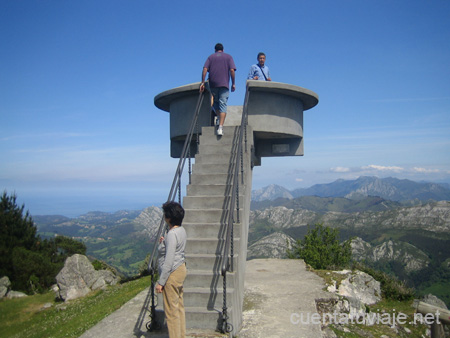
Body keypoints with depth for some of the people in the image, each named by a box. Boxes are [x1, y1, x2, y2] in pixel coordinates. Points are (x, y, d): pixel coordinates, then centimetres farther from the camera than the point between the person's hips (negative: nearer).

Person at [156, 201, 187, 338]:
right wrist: (164, 243, 7)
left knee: (171, 310, 3)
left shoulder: (172, 234, -23)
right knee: (179, 306, 19)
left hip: (172, 273, -10)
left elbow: (168, 262, -24)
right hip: (181, 269, 10)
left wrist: (161, 282, -19)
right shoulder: (181, 230, 5)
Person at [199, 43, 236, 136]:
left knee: (215, 102, 20)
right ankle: (220, 127, -17)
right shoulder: (228, 57, 13)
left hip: (212, 84, 2)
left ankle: (220, 120, 9)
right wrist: (233, 83, 3)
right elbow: (232, 70, -1)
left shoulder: (210, 57, 15)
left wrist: (203, 82, -1)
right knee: (223, 105, -6)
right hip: (224, 84, -1)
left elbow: (205, 69, 1)